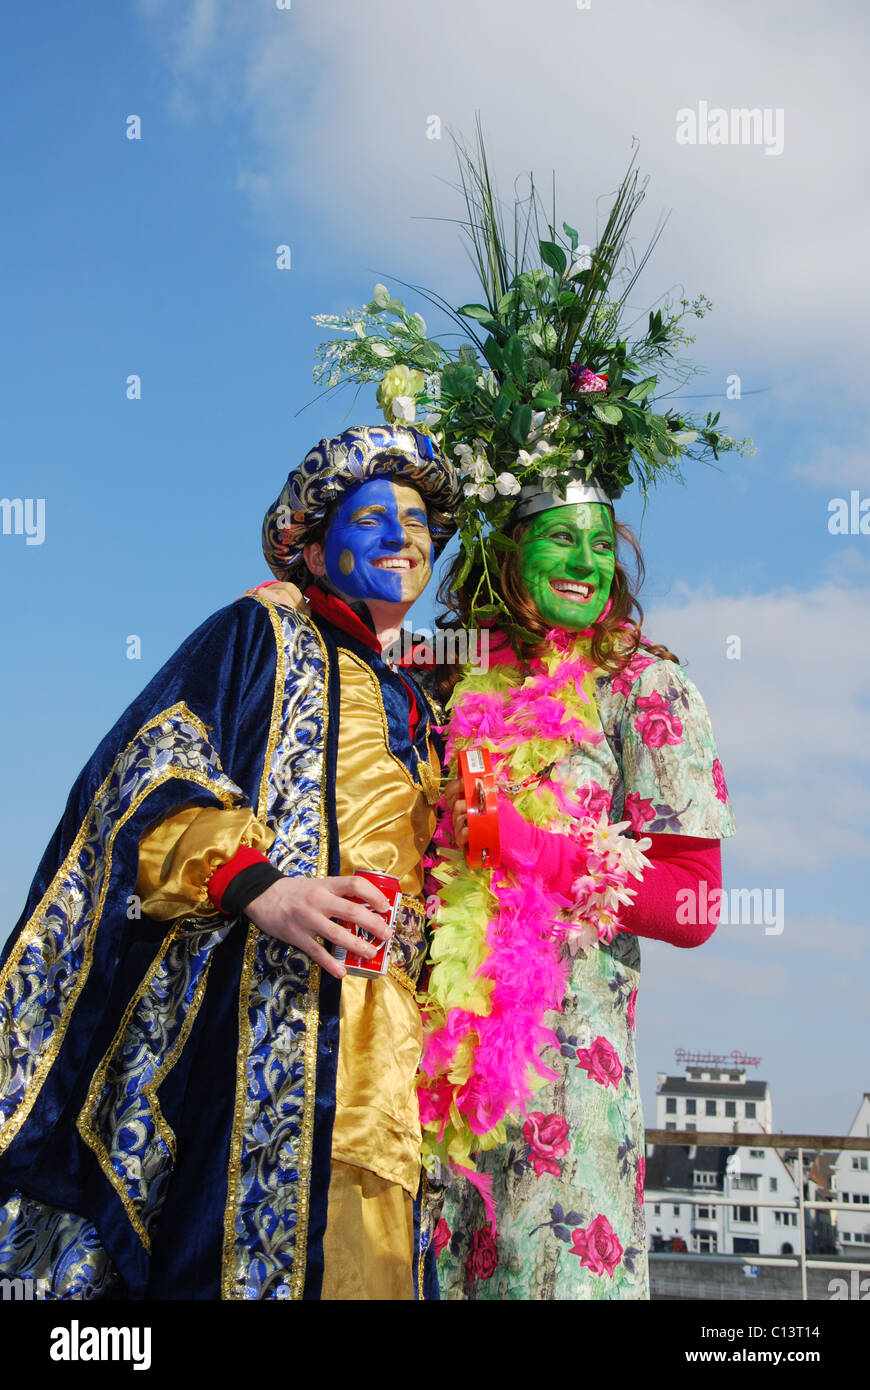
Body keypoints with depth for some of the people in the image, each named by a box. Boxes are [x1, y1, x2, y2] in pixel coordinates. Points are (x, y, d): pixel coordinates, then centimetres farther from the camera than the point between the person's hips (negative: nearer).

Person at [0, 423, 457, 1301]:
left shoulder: (408, 706, 28)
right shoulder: (262, 632, 7)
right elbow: (151, 777, -7)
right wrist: (258, 886, -22)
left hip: (376, 1032, 7)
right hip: (259, 1008, -7)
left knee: (362, 1257, 0)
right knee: (243, 1254, -14)